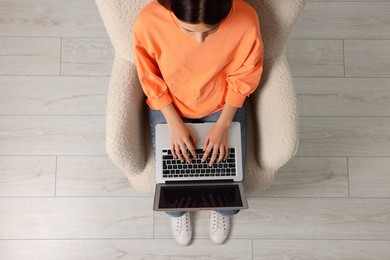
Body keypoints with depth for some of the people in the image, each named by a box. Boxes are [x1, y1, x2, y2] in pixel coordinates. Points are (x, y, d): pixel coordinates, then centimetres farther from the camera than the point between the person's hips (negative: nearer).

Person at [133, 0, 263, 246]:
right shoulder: (148, 22, -31)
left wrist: (222, 126, -16)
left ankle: (223, 210, 39)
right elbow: (151, 79, -13)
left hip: (223, 104, 1)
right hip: (169, 105, 0)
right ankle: (178, 211, 38)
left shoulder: (245, 20, -31)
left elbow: (243, 77, -12)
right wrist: (175, 124, -17)